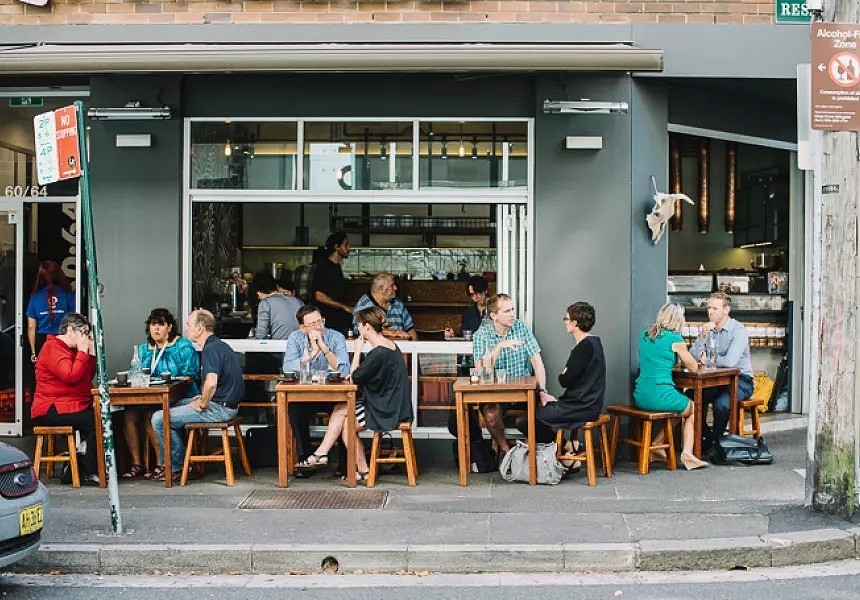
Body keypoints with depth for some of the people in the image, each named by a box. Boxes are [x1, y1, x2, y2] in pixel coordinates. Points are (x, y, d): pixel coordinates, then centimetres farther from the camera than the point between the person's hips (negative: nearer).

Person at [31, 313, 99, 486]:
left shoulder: (71, 349, 21)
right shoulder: (53, 348, -10)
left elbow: (88, 376, 16)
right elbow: (71, 376, -23)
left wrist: (92, 353, 7)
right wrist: (83, 352, -14)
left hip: (74, 405, 10)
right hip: (51, 410, -10)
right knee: (94, 422, -25)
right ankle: (88, 474, -17)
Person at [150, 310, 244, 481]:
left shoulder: (211, 349, -19)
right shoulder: (218, 345, 14)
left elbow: (210, 383, -33)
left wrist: (202, 405, -17)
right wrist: (202, 398, 15)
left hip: (219, 408, -11)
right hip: (224, 404, 11)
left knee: (159, 419, -9)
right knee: (172, 406, 26)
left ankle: (175, 466, 5)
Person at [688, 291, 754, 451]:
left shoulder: (738, 330, -14)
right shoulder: (707, 329, 6)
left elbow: (729, 361, -27)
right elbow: (693, 357, -5)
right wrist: (703, 336, -18)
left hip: (740, 380, -6)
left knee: (721, 403, -33)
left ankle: (714, 442, -8)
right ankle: (704, 435, 1)